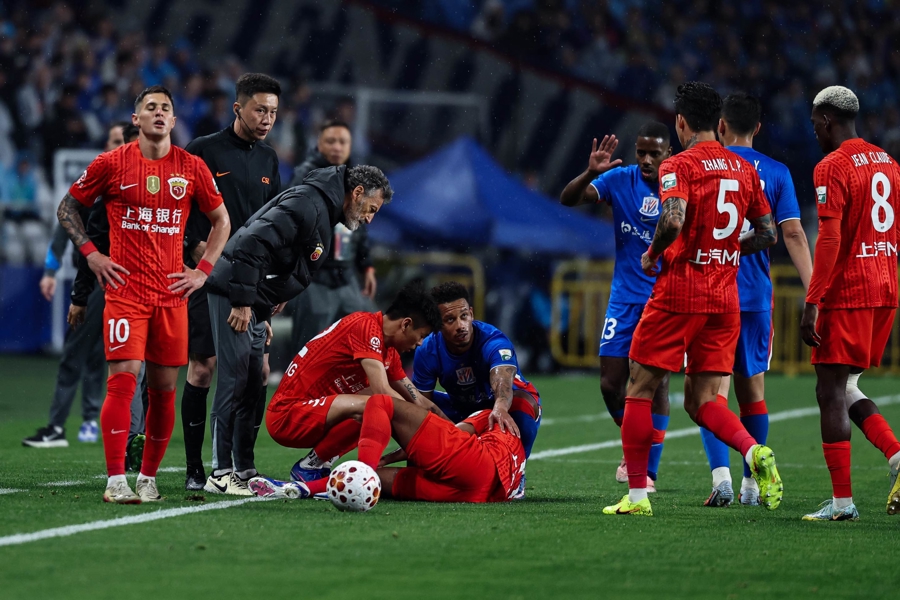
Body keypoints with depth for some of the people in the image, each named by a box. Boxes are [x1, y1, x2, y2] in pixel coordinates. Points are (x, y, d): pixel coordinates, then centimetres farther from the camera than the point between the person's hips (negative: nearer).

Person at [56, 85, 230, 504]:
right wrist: (91, 254, 0)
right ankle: (116, 481, -14)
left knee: (164, 387, 4)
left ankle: (148, 478, 15)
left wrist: (202, 271, 7)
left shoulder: (192, 168, 6)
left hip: (172, 293, 3)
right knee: (123, 378, -13)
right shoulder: (112, 164, 0)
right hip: (125, 290, -3)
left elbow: (221, 221, 17)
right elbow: (67, 207, 11)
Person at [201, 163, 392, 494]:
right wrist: (242, 301, -26)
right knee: (234, 380, -11)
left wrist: (274, 298, 14)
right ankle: (221, 475, -10)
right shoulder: (307, 204, -18)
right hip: (234, 296, -11)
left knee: (251, 386, 11)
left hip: (253, 304, 11)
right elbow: (252, 243, -27)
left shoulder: (322, 211, 16)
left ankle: (244, 471, 15)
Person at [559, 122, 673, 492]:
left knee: (657, 382, -7)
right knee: (611, 385, -1)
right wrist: (590, 173, -32)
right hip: (625, 297, 2)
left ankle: (649, 470, 3)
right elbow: (568, 200, -14)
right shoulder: (620, 180, -4)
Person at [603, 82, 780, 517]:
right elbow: (768, 235, 13)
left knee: (640, 391, 6)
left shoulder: (678, 166, -8)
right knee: (701, 401, 10)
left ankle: (636, 495, 5)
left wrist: (653, 254, -7)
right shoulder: (745, 169, 11)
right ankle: (755, 453, -17)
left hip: (678, 294, -6)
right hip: (725, 298, 6)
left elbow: (674, 221, -25)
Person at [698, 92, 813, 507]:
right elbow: (793, 234, -2)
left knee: (714, 385, -5)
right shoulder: (776, 173, 4)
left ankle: (721, 474, -23)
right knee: (752, 386, 13)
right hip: (757, 296, 2)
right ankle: (752, 484, 19)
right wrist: (814, 294, -3)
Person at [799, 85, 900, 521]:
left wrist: (811, 302, -18)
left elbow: (830, 240, -19)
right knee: (846, 389, 17)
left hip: (847, 293, -8)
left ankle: (841, 501, -3)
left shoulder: (832, 167, -11)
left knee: (831, 392, -2)